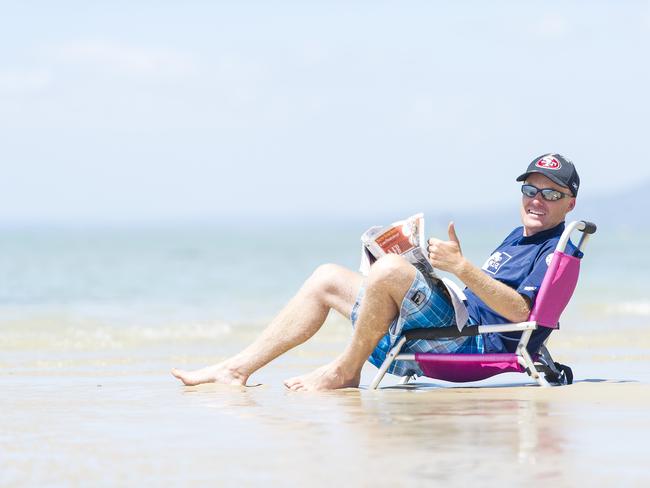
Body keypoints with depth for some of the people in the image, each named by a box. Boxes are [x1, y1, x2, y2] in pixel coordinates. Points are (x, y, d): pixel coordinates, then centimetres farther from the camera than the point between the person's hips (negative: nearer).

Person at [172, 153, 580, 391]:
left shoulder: (557, 247, -5)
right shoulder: (520, 237, 25)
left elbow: (520, 311, -22)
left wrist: (461, 266, -26)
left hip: (476, 344, -11)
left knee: (389, 269, -33)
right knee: (327, 278, 15)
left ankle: (345, 371, -13)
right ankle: (237, 369, 7)